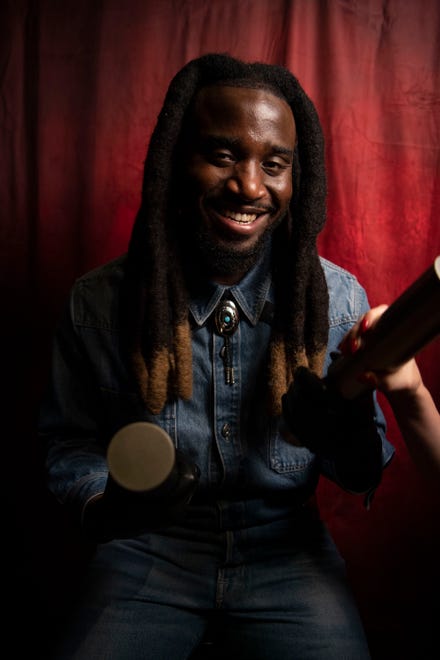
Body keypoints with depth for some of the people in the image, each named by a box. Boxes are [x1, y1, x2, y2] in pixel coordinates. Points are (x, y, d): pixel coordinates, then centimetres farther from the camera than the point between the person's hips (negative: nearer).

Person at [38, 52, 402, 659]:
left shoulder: (339, 300, -8)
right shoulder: (99, 303, -10)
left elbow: (367, 473, -2)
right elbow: (70, 442, 3)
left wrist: (352, 441, -26)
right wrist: (104, 505, -18)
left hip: (285, 548, 1)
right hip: (150, 548, 0)